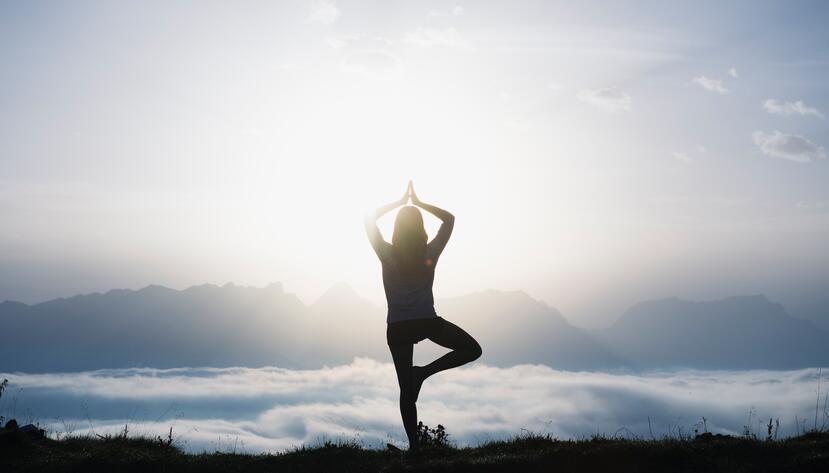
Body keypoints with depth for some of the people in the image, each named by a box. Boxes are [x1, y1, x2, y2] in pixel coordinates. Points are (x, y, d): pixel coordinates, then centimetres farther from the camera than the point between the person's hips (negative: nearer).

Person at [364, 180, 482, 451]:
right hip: (428, 322, -1)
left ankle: (414, 446, 3)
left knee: (407, 390, 6)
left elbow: (370, 220, 6)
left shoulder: (388, 254, -8)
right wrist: (418, 203, 11)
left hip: (397, 328, 1)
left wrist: (400, 202, 12)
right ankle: (424, 372, -1)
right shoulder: (430, 254, -6)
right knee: (472, 349, 16)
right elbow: (449, 219, 9)